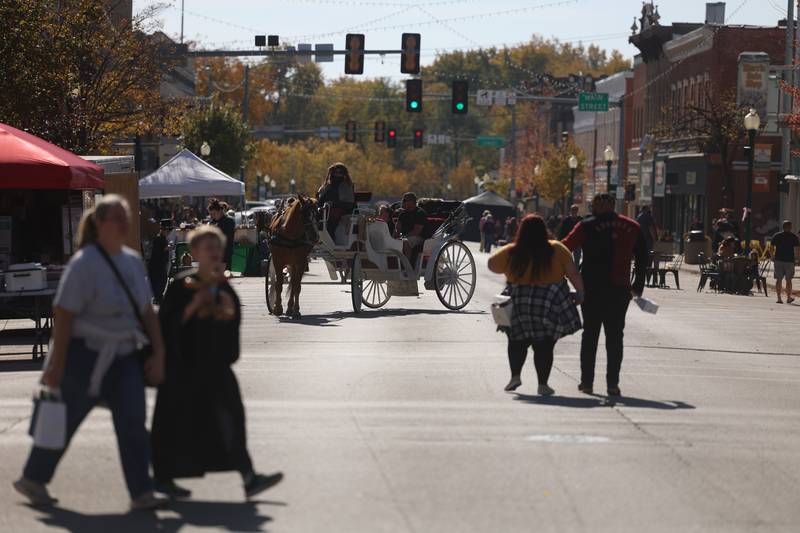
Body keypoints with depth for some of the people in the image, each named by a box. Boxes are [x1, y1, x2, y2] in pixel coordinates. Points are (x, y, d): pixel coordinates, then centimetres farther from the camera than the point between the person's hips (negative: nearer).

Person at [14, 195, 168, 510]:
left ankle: (141, 493, -4)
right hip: (86, 356, -6)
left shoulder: (133, 262, 7)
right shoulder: (84, 264, -15)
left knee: (133, 422, -6)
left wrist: (158, 354, 7)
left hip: (123, 357, 6)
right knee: (64, 422, 8)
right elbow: (63, 316, -16)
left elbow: (147, 312, 14)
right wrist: (56, 365, -18)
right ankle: (33, 480, 27)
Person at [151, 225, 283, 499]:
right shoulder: (182, 285, -9)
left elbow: (234, 321, 15)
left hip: (214, 363, 5)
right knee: (177, 421, 3)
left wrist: (229, 311, -6)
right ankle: (163, 477, 19)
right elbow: (167, 322, -13)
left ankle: (248, 476, -7)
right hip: (183, 365, -5)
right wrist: (193, 307, -23)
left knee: (229, 416, -3)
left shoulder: (223, 287, 8)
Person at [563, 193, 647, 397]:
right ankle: (613, 383, 1)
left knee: (590, 333, 8)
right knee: (615, 335, 7)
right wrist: (638, 285, 18)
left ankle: (587, 381, 7)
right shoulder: (632, 227, 7)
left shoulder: (587, 226, -4)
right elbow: (642, 258, 11)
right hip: (620, 289, 2)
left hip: (592, 288, -2)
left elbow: (565, 247, -9)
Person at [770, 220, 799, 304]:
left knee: (778, 279, 4)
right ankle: (788, 298, 11)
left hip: (778, 260, 1)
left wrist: (772, 257, 9)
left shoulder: (777, 236, 4)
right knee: (788, 280, 8)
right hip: (789, 261, -1)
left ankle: (779, 298, 0)